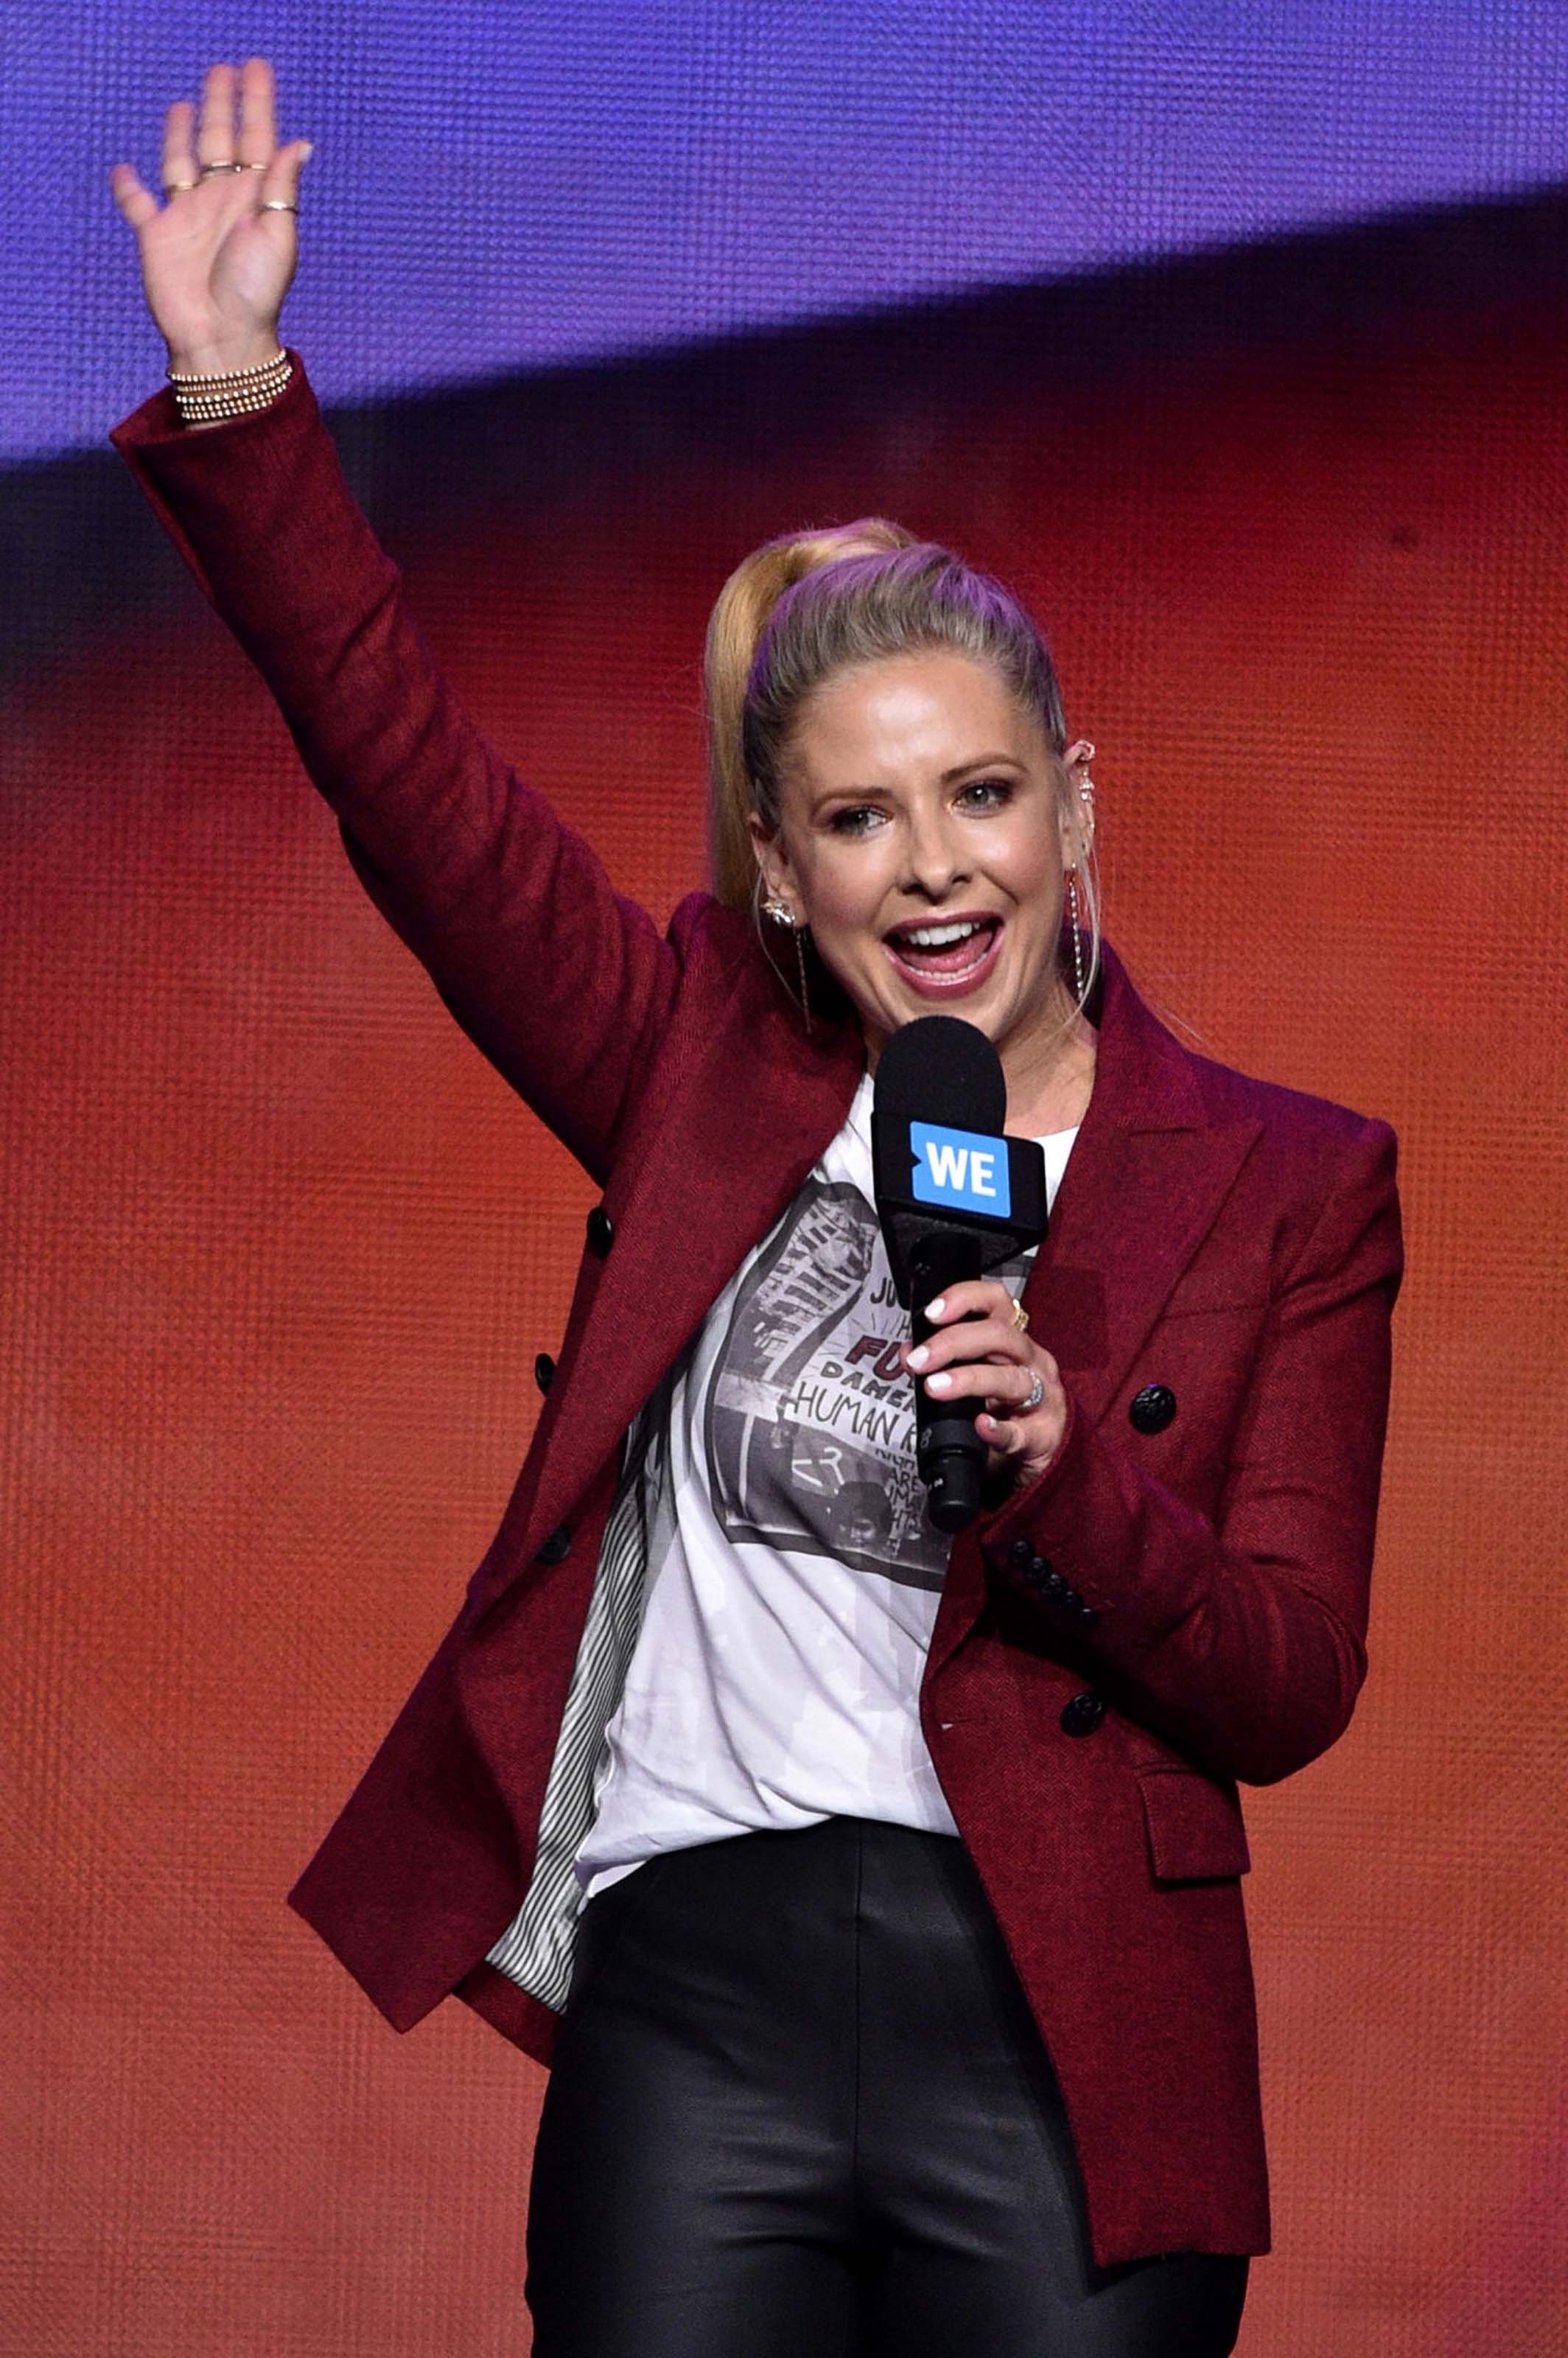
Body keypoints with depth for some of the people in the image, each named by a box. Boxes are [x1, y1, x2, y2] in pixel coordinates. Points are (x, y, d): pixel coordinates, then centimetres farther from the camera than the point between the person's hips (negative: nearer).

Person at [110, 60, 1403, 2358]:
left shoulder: (1287, 1187, 3)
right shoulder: (710, 1075, 9)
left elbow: (1288, 1693, -1)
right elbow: (411, 775, 3)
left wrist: (1063, 1468, -19)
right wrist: (238, 394, -5)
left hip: (1064, 2055, -1)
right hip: (695, 1996, 1)